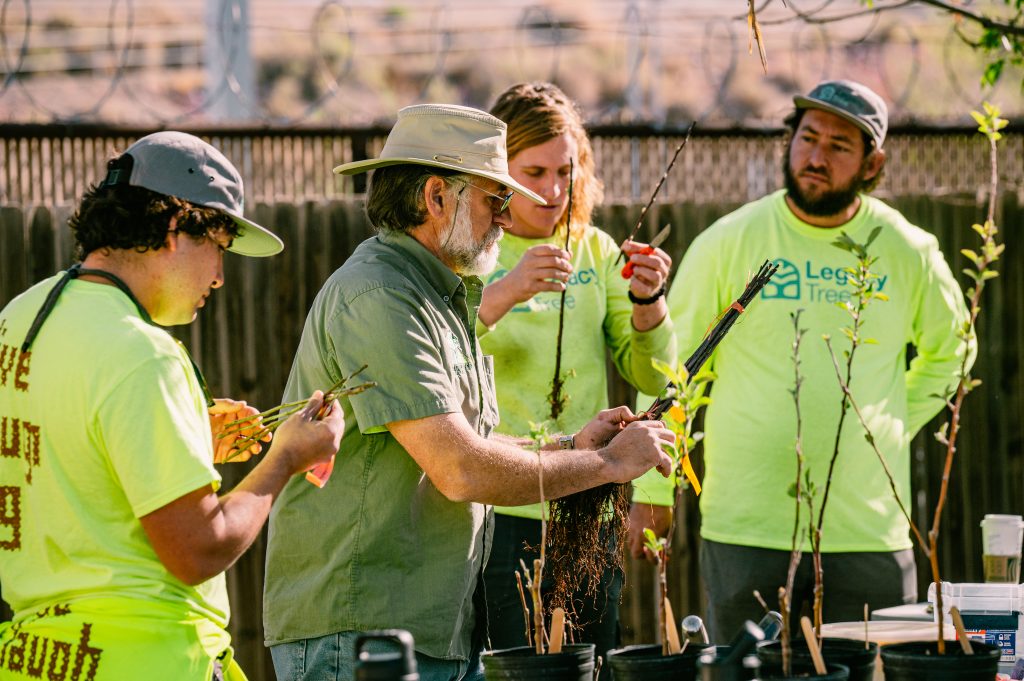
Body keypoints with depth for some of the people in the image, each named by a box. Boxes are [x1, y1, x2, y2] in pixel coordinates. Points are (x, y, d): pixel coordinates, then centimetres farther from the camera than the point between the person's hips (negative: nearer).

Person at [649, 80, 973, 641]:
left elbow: (947, 352, 24)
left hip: (870, 527, 2)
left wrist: (895, 426, 12)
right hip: (747, 528, -2)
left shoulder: (908, 253, 5)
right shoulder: (729, 242, -1)